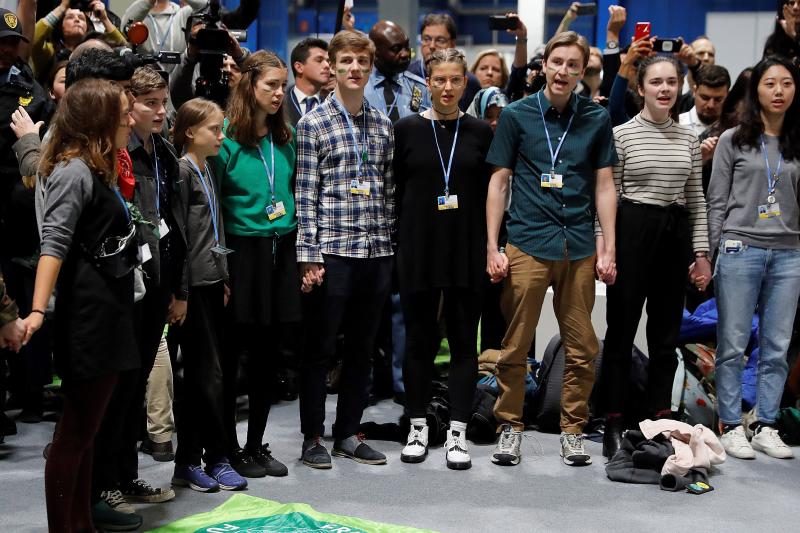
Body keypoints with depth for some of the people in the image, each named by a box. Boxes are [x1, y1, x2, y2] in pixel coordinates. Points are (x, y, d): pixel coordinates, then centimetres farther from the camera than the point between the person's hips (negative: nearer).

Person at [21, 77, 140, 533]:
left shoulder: (100, 170, 16)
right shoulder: (74, 171, -13)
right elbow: (54, 245, -22)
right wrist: (38, 311, -31)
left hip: (110, 314, 10)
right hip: (88, 317, -9)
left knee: (88, 428, 15)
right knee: (75, 432, -3)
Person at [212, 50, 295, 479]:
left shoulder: (286, 139, 10)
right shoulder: (227, 138, -7)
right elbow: (210, 203, -8)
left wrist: (299, 253, 9)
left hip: (280, 250, 5)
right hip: (241, 251, -5)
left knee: (267, 354, 10)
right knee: (231, 353, 3)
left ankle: (256, 445, 21)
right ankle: (228, 449, 14)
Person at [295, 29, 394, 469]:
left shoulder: (383, 125, 11)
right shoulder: (314, 124, -3)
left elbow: (389, 190, 14)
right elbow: (305, 194, -7)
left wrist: (390, 245, 10)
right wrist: (309, 255, -12)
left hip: (377, 252, 5)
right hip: (332, 251, -5)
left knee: (362, 349, 12)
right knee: (319, 349, 4)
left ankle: (348, 433, 23)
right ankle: (312, 437, 15)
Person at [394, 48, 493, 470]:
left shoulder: (480, 132, 4)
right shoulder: (407, 129, 2)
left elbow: (491, 194, 6)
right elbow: (394, 192, 3)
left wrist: (490, 248, 0)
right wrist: (395, 244, -1)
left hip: (467, 251, 0)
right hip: (418, 250, 0)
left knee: (463, 339, 4)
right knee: (419, 338, 8)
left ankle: (458, 433, 11)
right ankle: (418, 426, 21)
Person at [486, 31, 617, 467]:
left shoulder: (597, 119, 8)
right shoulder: (516, 115, 3)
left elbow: (604, 186, 10)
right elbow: (498, 182, 4)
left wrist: (608, 250, 4)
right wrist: (492, 248, -1)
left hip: (579, 249, 2)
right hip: (526, 245, -2)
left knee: (582, 349, 5)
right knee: (515, 347, 2)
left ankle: (572, 430, 18)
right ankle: (510, 427, 16)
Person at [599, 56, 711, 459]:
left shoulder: (688, 138, 10)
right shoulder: (621, 134, -3)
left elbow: (696, 199, 12)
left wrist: (701, 252, 7)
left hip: (675, 234, 4)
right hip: (632, 231, -4)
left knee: (666, 333, 8)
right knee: (621, 330, 2)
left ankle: (659, 421, 16)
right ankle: (614, 423, 8)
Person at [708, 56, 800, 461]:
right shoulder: (734, 141, 2)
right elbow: (717, 202, 3)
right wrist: (712, 252, -1)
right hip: (740, 249, -3)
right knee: (733, 345, 1)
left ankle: (765, 426, 16)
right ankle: (731, 427, 10)